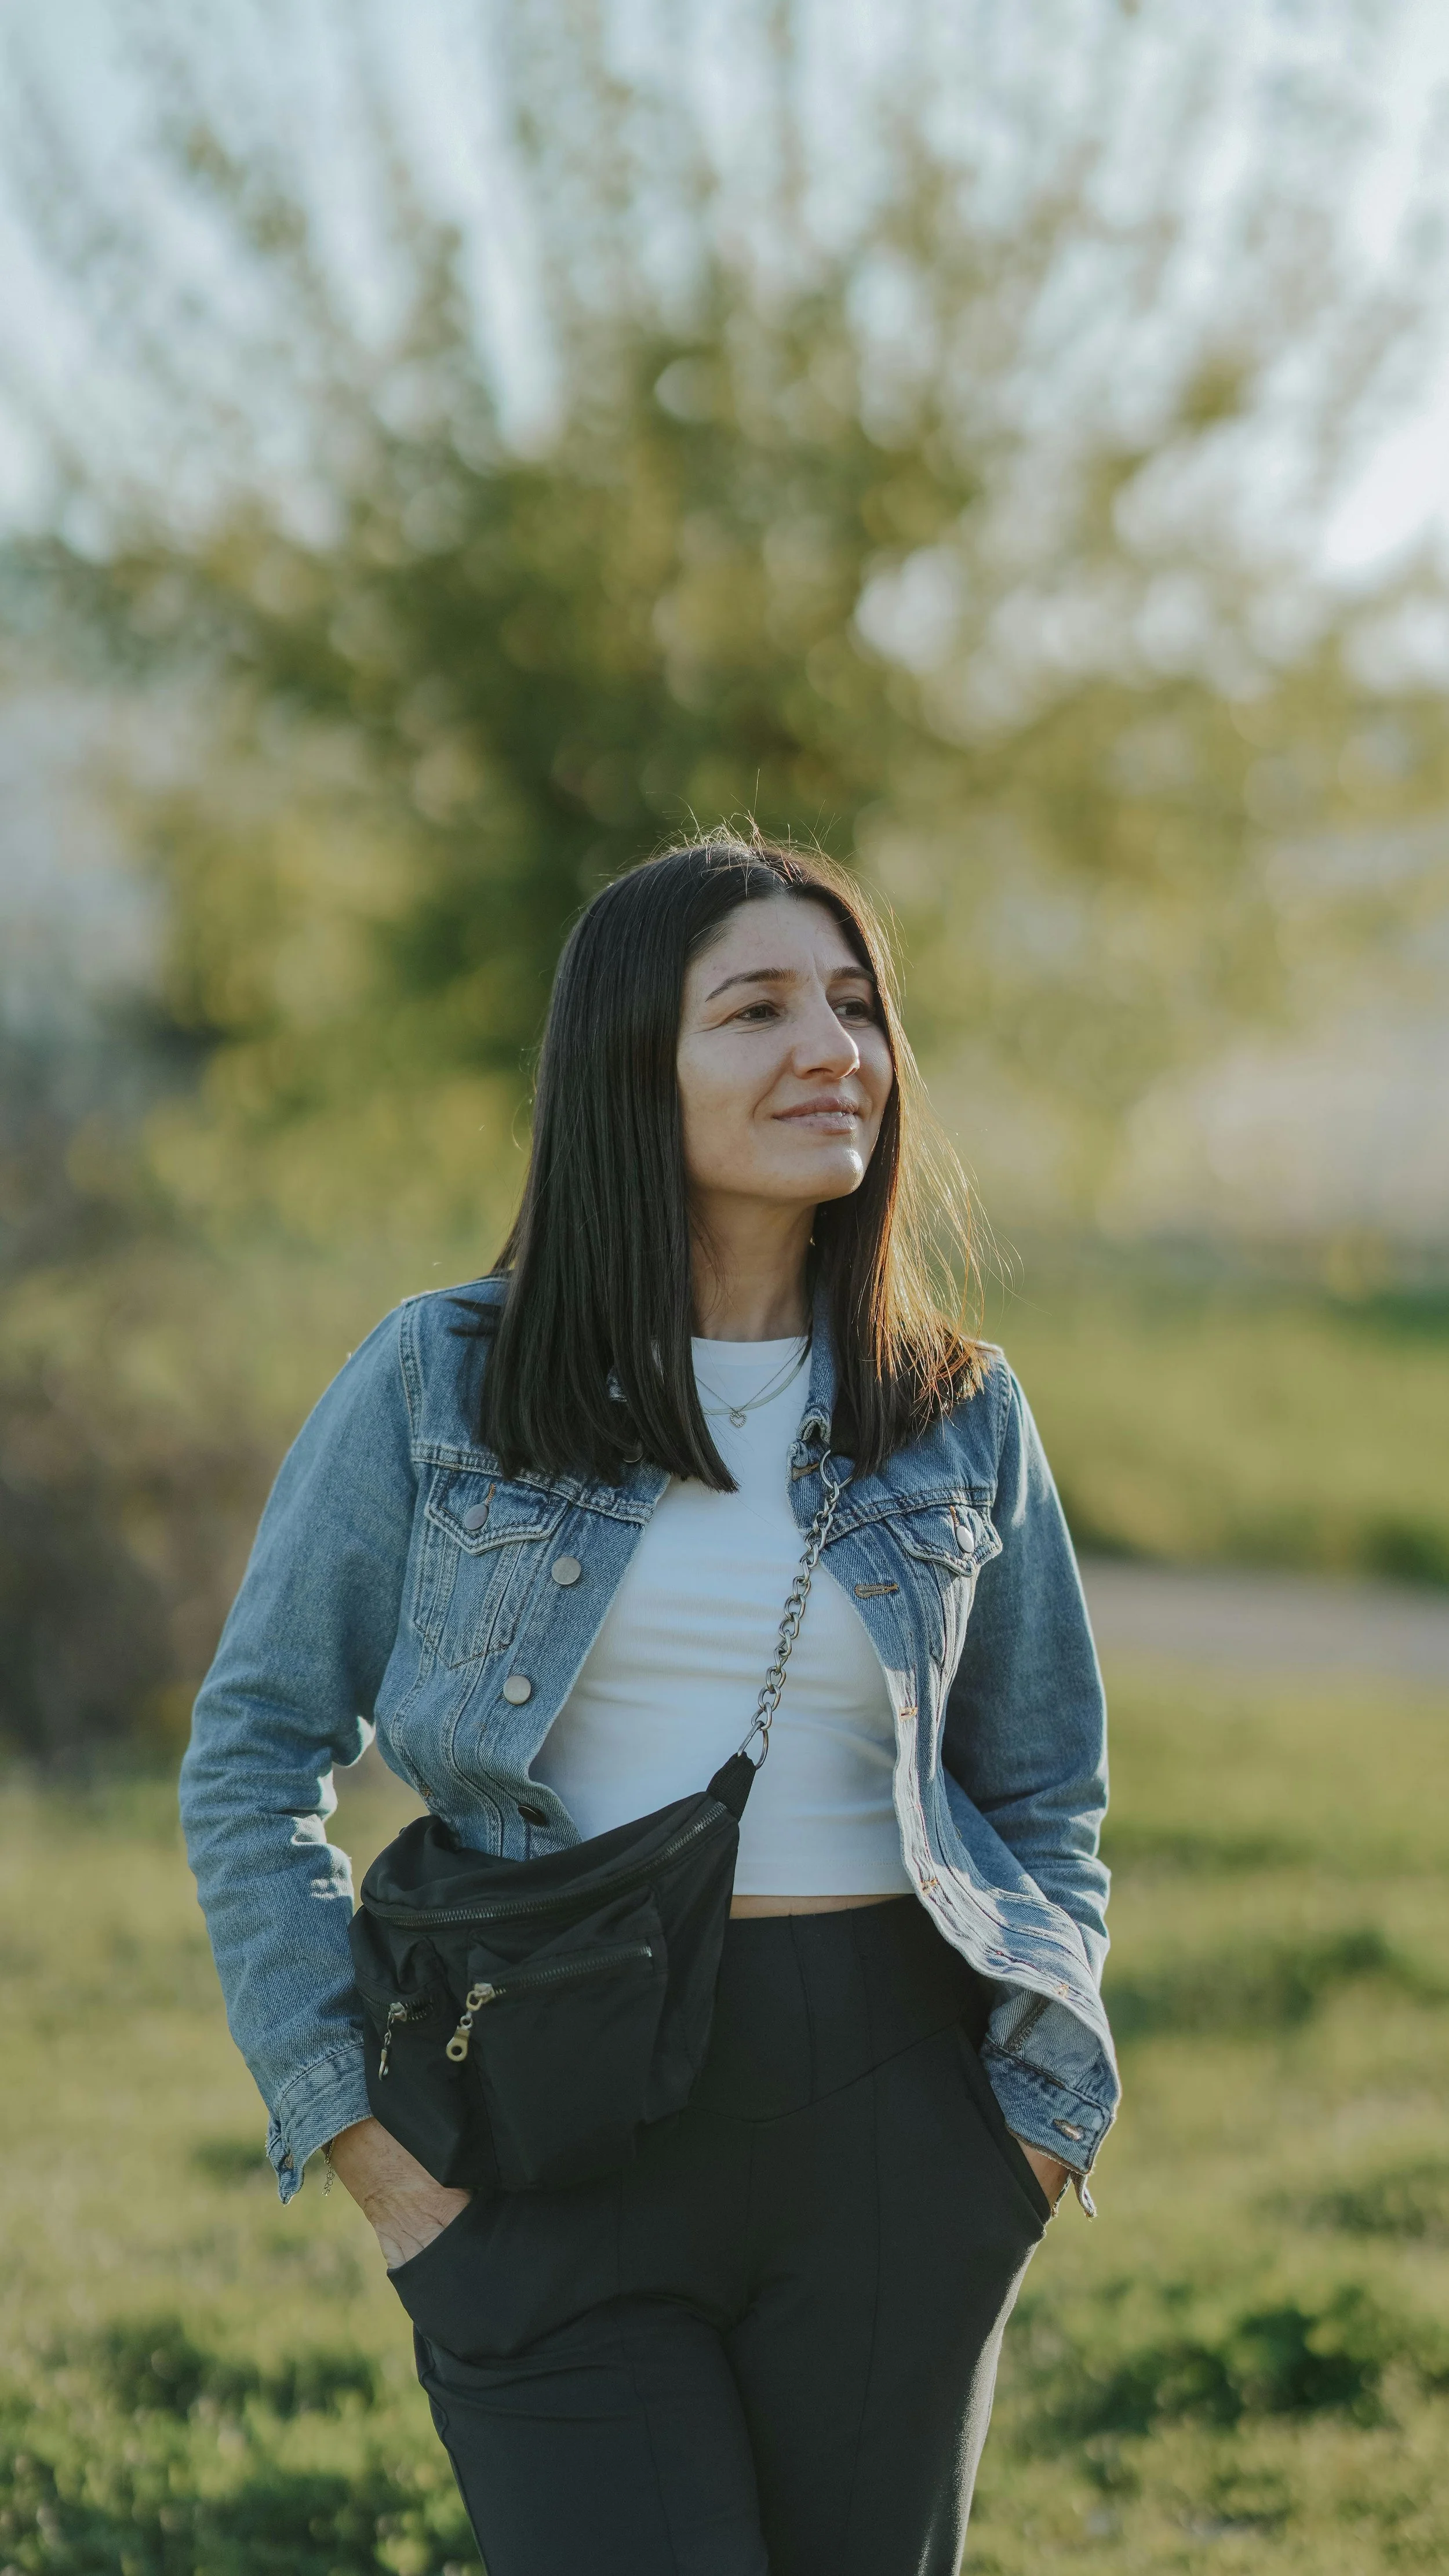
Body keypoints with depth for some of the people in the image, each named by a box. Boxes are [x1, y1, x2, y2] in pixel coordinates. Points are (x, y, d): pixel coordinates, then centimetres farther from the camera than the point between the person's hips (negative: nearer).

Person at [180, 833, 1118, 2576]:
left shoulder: (963, 1419, 7)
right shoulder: (442, 1383, 0)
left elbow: (1045, 1799, 15)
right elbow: (253, 1758, 3)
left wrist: (1033, 2130, 3)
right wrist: (360, 2128, -4)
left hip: (885, 2125, 2)